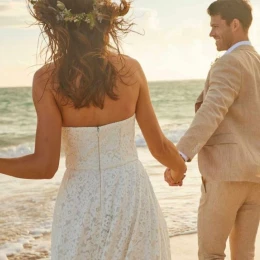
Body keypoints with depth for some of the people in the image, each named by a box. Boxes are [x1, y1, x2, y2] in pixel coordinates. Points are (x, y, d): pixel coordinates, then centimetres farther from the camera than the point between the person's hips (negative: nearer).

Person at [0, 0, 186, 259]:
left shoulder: (48, 78, -13)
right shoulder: (131, 69, -6)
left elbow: (45, 166, -16)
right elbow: (159, 147, 2)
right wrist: (179, 168, 23)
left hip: (81, 201, -1)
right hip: (131, 194, 2)